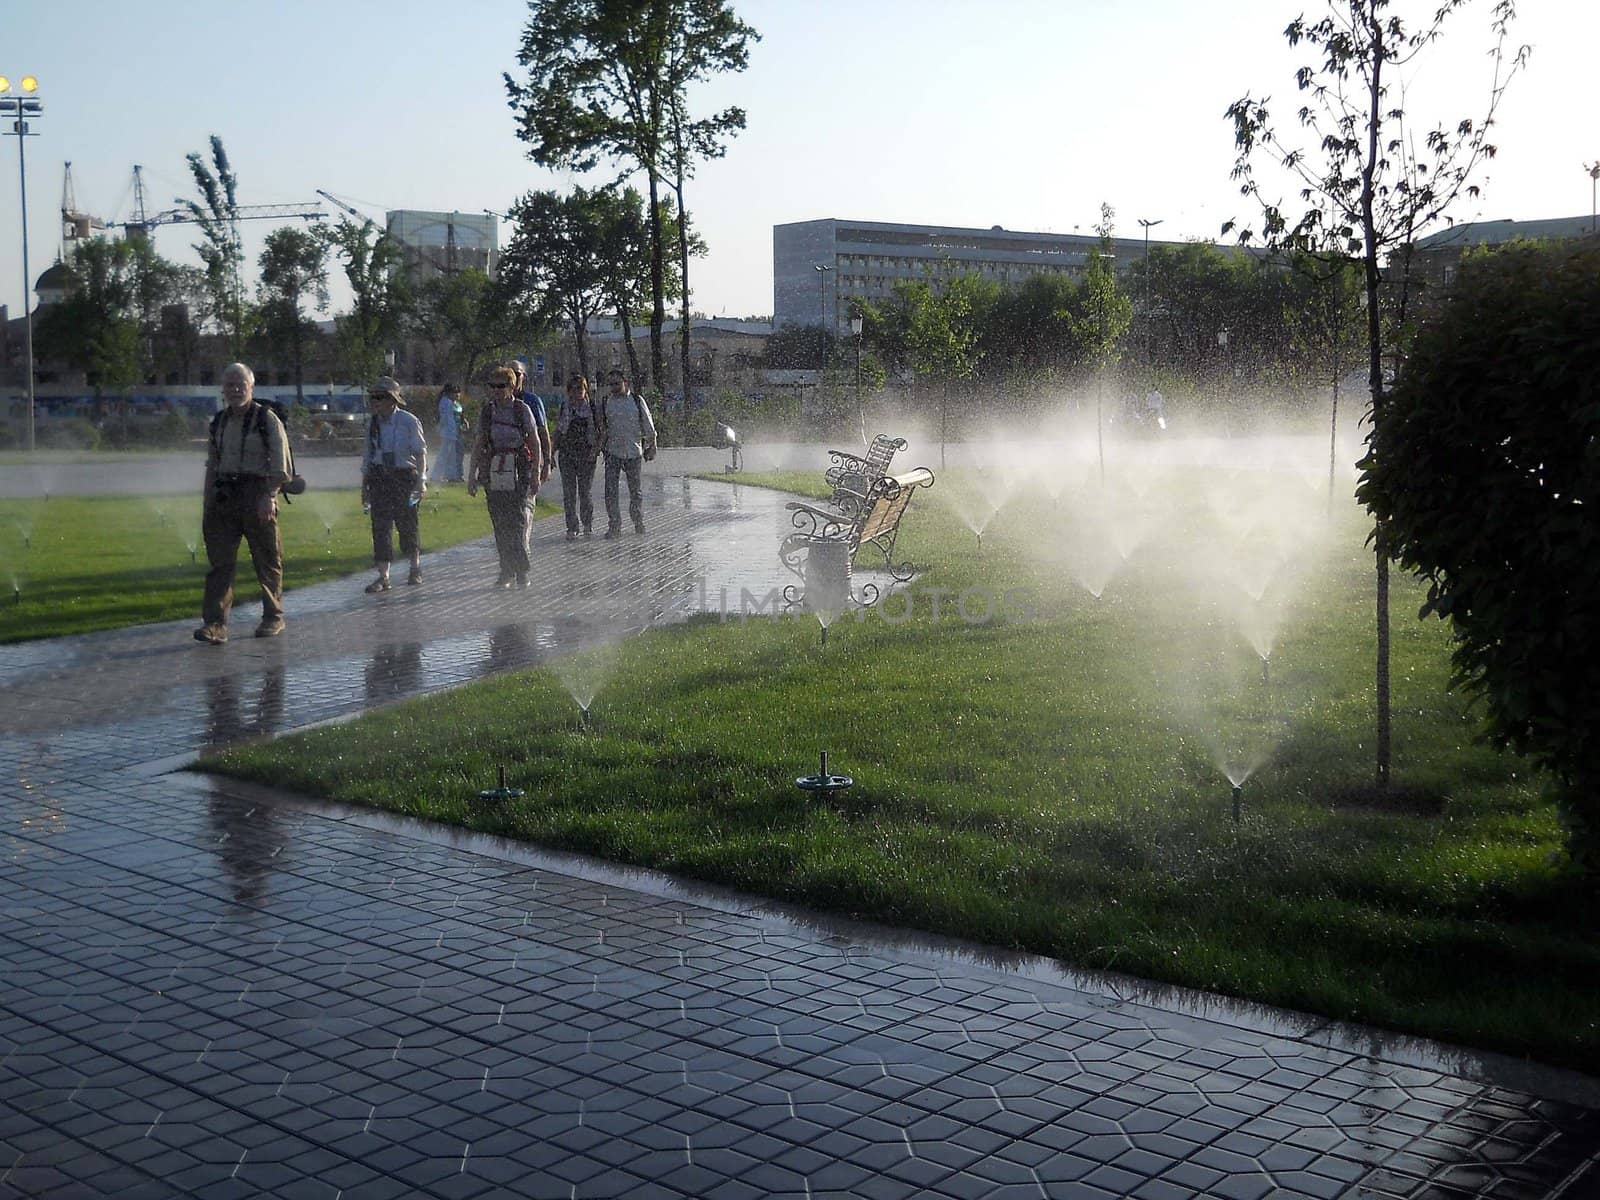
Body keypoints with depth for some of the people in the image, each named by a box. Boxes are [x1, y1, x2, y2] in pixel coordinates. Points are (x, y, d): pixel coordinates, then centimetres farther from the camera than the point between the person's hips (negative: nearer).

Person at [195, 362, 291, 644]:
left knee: (267, 562, 5)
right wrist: (206, 504, 15)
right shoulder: (219, 422, 13)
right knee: (220, 561, -5)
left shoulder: (267, 419, -3)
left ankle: (273, 617, 20)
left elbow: (280, 464, -8)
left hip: (257, 496, -4)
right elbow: (211, 465, 20)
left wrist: (269, 497, -18)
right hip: (223, 496, 4)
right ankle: (215, 623, -8)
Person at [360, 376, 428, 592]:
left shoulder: (409, 422, -5)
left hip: (404, 477, -4)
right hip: (379, 479, 4)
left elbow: (420, 452, -4)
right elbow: (367, 457, 15)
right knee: (380, 526, -3)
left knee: (407, 524, 5)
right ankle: (383, 576, -1)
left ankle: (415, 569, 26)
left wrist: (420, 480, -12)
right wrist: (364, 487, 14)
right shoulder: (373, 425, 8)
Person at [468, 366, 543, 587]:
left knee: (519, 521, -9)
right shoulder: (487, 411, 9)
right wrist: (472, 475, 9)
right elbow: (478, 445, 12)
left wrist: (536, 473, -6)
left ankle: (522, 571, -2)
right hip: (494, 475, 3)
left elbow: (535, 443, 0)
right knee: (500, 525, 4)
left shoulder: (523, 410, 0)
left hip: (520, 473, -3)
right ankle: (506, 571, 12)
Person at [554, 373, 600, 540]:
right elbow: (557, 433, 13)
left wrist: (596, 449, -9)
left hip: (587, 455, -1)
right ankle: (572, 528, 3)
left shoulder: (592, 408, 4)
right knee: (569, 492, -2)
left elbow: (598, 432, 5)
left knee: (586, 491, 3)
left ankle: (588, 524, 19)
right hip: (567, 454, 1)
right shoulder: (564, 409, 8)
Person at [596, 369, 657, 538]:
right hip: (612, 451, 1)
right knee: (611, 489, -7)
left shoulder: (637, 401, 3)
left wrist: (651, 445, 10)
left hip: (634, 451, 0)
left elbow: (648, 425, 9)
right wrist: (601, 446, 11)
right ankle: (614, 525, -1)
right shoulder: (605, 402, 5)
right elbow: (601, 427, 14)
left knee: (635, 489, 7)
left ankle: (638, 523, 23)